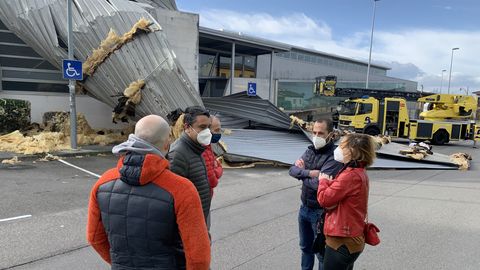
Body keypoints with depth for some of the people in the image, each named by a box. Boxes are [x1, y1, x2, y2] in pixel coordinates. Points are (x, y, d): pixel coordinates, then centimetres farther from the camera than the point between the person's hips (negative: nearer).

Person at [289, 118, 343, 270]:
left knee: (322, 252, 10)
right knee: (305, 247, 24)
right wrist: (309, 173, -21)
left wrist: (302, 174, -11)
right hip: (304, 208, 7)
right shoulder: (310, 150, 3)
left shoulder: (334, 157, -21)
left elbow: (318, 184, -28)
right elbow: (292, 170, -4)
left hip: (320, 212, -7)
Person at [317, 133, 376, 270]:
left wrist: (323, 181, -5)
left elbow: (324, 199, -22)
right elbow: (337, 193, 10)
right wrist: (328, 182, -5)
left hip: (342, 241, -9)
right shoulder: (359, 172, 8)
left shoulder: (350, 175, -25)